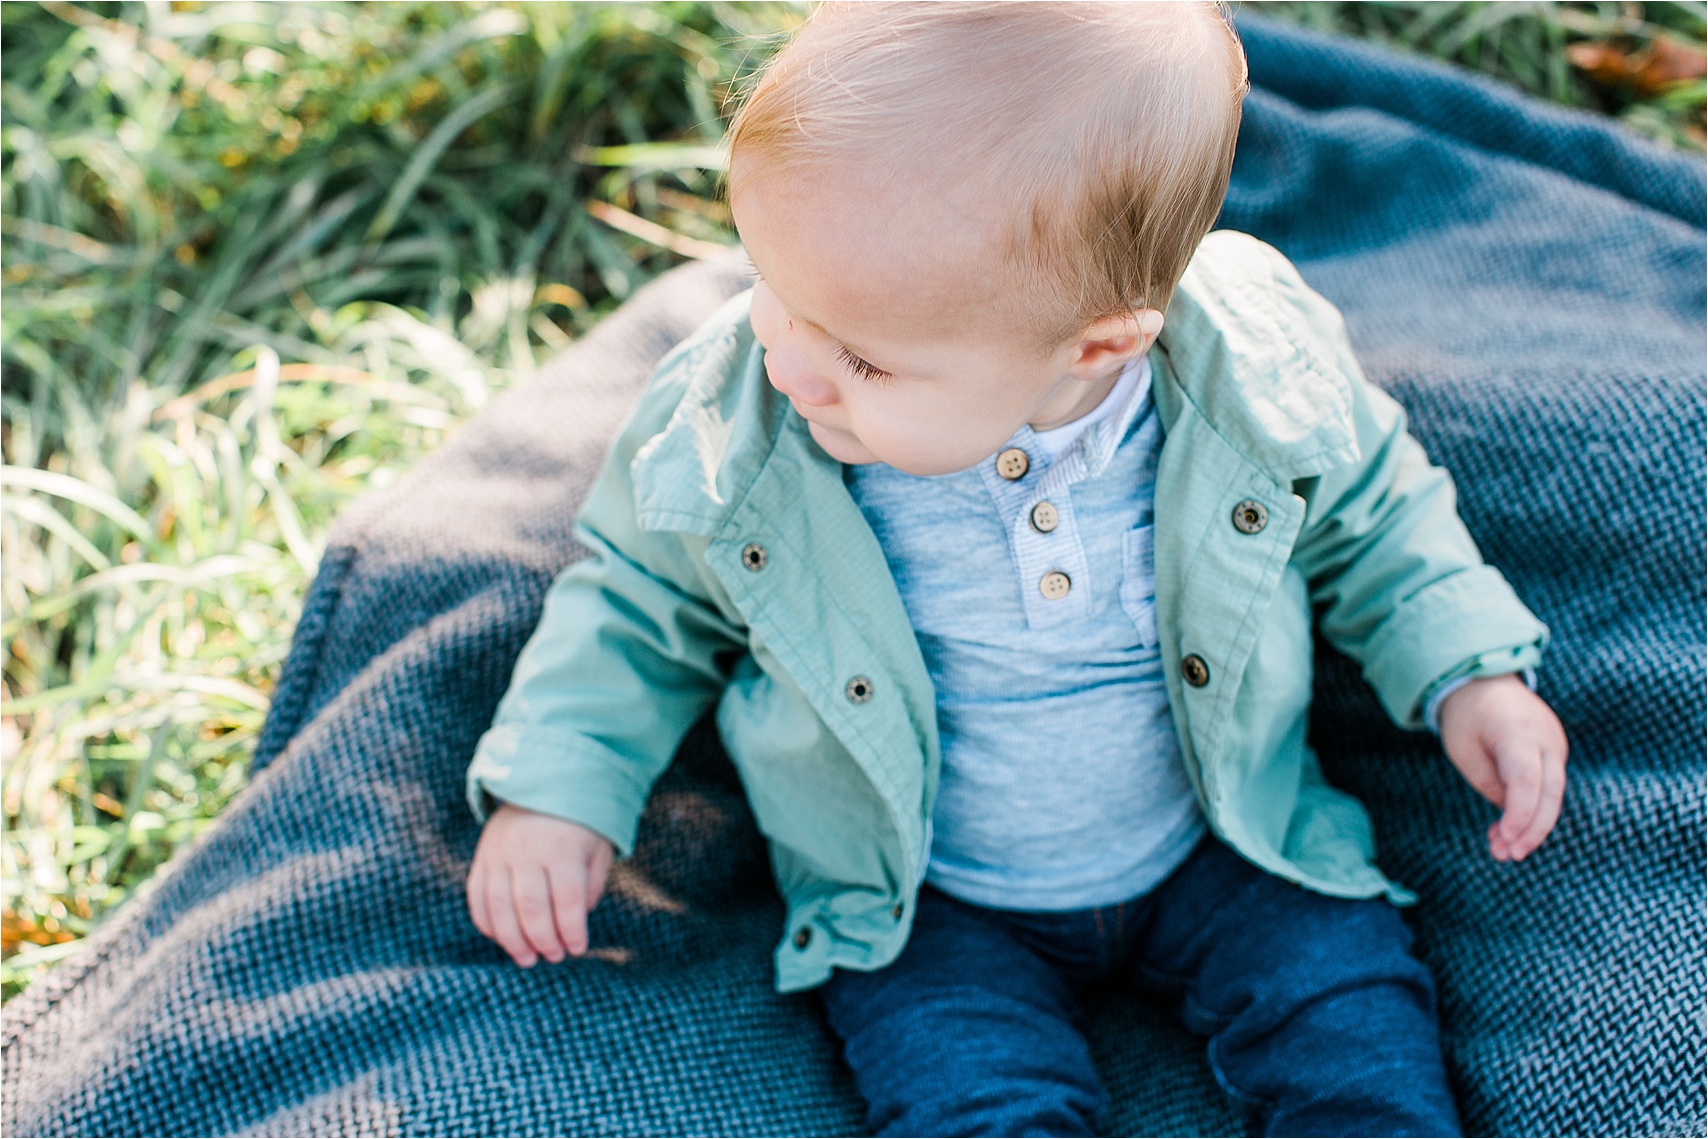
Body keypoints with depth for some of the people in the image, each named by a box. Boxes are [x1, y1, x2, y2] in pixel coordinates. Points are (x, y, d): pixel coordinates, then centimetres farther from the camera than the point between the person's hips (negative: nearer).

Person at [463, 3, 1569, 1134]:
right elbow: (639, 596, 0)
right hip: (926, 912, 0)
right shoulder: (721, 433, -22)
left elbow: (1370, 513, 1)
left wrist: (1469, 670, -8)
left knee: (1366, 1041, -9)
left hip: (1222, 846, 1)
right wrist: (558, 782, -7)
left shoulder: (1262, 375, -22)